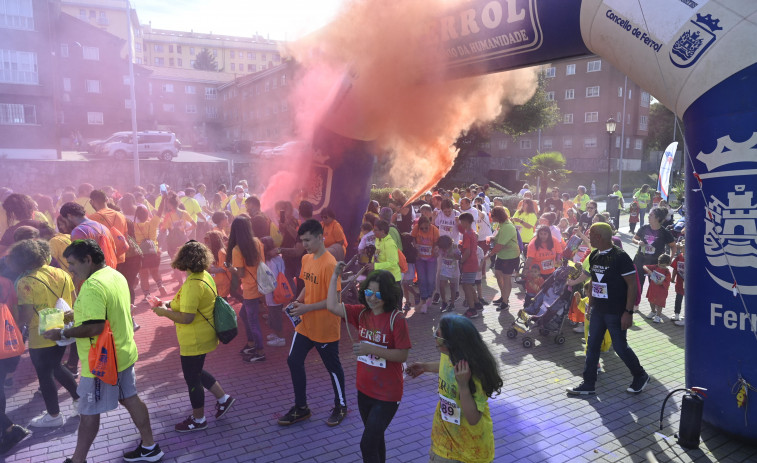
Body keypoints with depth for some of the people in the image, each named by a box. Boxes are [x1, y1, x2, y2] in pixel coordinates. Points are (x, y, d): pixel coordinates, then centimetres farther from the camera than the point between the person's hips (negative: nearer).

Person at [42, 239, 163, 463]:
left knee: (88, 412, 8)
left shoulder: (93, 285, -24)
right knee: (130, 399, 17)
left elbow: (95, 327, -29)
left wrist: (62, 333, -17)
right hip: (123, 354, 9)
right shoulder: (116, 275, 5)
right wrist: (78, 315, 15)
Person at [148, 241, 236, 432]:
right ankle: (223, 398, 32)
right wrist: (168, 304, 5)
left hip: (195, 340, -10)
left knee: (192, 378, 9)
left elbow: (187, 318, -29)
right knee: (195, 372, 26)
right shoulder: (205, 276, 3)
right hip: (203, 335, 10)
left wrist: (163, 312, -15)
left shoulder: (193, 284, -27)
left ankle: (198, 420, 27)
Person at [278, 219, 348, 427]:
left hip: (325, 328, -8)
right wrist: (297, 301, -2)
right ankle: (301, 407, 26)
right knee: (294, 361, 9)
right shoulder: (306, 259, 4)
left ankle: (340, 406, 31)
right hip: (305, 324, 8)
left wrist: (306, 308, -23)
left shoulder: (329, 264, -22)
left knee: (333, 367, 9)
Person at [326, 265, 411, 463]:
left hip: (387, 394, -6)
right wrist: (335, 276, -9)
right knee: (375, 438, 24)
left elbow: (402, 355, -19)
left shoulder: (396, 318, -19)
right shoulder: (361, 313, -2)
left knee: (367, 444, -3)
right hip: (364, 389, 6)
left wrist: (372, 349, -27)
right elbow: (332, 306, -8)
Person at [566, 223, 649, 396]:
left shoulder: (620, 257, -16)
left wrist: (628, 312, -19)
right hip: (598, 310, 7)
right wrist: (590, 305, 15)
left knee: (620, 347, 3)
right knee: (592, 346, 8)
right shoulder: (594, 256, 7)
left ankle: (641, 376, 28)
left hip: (616, 312, -7)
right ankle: (588, 384, 17)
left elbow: (632, 284, -16)